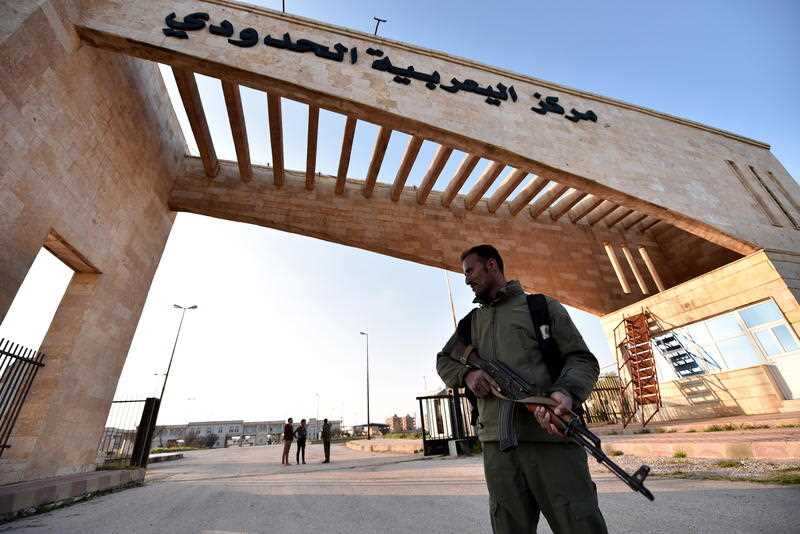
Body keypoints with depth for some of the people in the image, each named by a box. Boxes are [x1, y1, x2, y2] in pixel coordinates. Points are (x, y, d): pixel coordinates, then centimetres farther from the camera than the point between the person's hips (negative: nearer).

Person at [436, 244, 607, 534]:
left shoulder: (543, 306, 7)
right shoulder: (472, 322, 20)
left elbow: (582, 358, 2)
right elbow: (443, 361, 22)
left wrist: (567, 391, -21)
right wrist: (467, 373, -1)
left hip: (551, 436, -3)